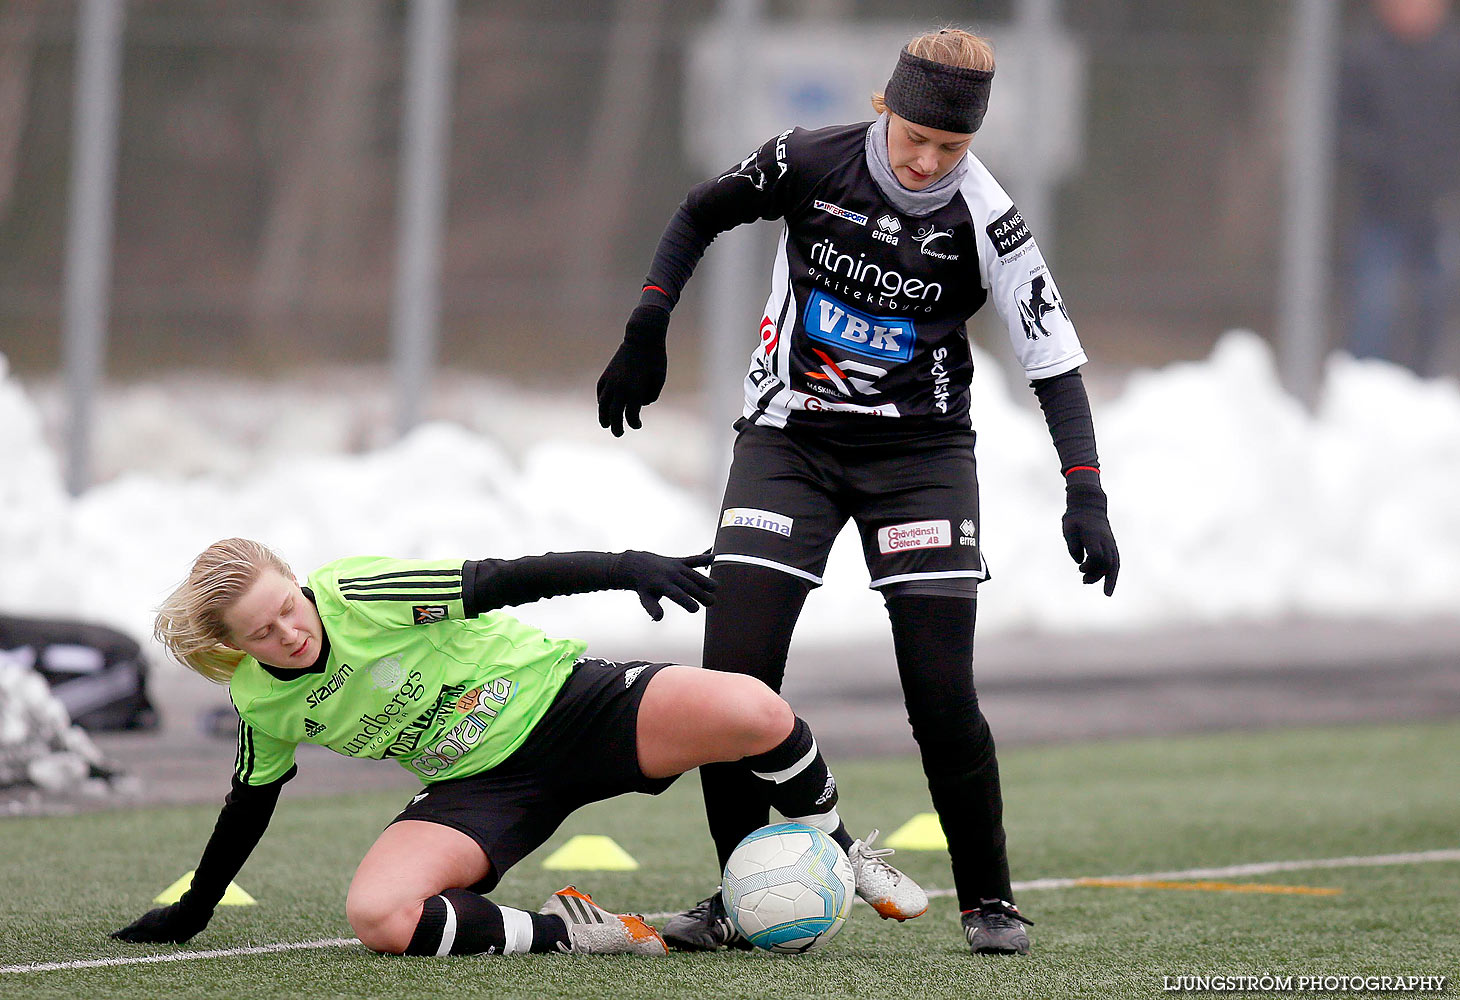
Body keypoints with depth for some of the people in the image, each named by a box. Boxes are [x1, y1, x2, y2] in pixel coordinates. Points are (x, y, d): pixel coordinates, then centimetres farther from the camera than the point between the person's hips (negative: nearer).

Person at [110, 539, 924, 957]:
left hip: (563, 703, -3)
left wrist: (628, 568, -30)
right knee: (377, 917, -29)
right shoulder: (262, 702, -3)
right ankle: (563, 932, -14)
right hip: (480, 785, 3)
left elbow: (513, 580, -19)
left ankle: (835, 853, 3)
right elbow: (252, 800, 16)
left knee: (752, 713, -27)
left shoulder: (363, 593, -19)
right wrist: (195, 908, 24)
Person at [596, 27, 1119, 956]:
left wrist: (1085, 496, -23)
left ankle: (989, 899, 7)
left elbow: (1055, 357, -14)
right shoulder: (810, 161, -10)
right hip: (789, 438, 1)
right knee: (732, 678, -10)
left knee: (943, 695, -9)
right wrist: (646, 334, 2)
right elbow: (701, 214, 9)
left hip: (919, 454, -1)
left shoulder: (985, 219, -14)